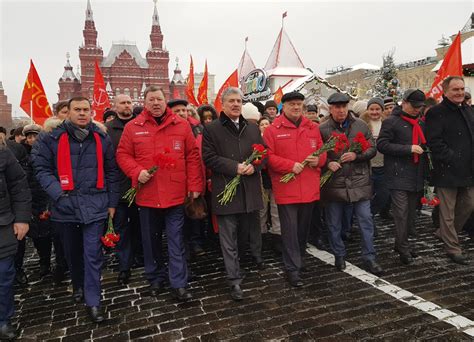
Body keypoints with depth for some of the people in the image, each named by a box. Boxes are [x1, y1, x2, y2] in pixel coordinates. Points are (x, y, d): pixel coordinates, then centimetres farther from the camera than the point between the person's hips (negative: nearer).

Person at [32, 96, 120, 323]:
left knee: (92, 254, -2)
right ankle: (78, 285, 44)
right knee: (72, 252, 19)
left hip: (95, 204, -1)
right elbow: (41, 169, 0)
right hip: (65, 205, 1)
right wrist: (57, 192, -14)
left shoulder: (102, 139, 4)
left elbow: (112, 172, 7)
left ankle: (93, 301, 10)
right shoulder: (52, 139, -1)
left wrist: (112, 202, 5)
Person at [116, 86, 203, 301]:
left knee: (176, 242, 3)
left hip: (175, 194, -1)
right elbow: (123, 155, 5)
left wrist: (195, 185, -2)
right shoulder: (132, 127, 3)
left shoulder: (181, 125, 2)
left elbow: (192, 157, 2)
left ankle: (178, 285, 13)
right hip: (147, 194, 1)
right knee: (151, 240, 15)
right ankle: (156, 278, 34)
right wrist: (137, 172, -13)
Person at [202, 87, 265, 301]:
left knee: (252, 228, 21)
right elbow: (209, 157, -9)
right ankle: (235, 281, 13)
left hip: (250, 189, 4)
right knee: (229, 239, 3)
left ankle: (257, 258, 48)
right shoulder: (211, 129, -1)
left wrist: (253, 166, -11)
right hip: (225, 191, -4)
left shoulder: (253, 129, 12)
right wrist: (235, 167, -17)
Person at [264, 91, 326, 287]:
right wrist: (291, 165, -18)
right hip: (286, 188, -4)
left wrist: (318, 160, -6)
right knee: (290, 230, 1)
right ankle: (293, 268, 13)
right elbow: (268, 157, -10)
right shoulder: (273, 130, -4)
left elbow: (322, 151, 16)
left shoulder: (313, 128, 10)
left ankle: (300, 260, 38)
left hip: (309, 188, 5)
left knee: (304, 228, 18)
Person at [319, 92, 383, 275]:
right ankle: (339, 255, 29)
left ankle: (369, 258, 19)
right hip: (333, 183, -1)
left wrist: (356, 155, -14)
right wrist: (328, 163, -16)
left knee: (366, 220, 5)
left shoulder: (361, 125, 3)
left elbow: (372, 149, 5)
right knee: (334, 223, 11)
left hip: (359, 181, 1)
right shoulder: (322, 129, -2)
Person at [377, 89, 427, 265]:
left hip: (416, 176, 7)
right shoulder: (391, 122, -6)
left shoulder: (421, 123, 17)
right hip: (398, 176, -7)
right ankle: (403, 249, 5)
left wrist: (424, 150, 9)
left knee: (411, 213, 13)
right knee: (401, 213, -6)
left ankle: (401, 243, 26)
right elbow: (381, 145, -15)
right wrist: (408, 149, -18)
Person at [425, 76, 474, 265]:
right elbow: (434, 142, -18)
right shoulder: (436, 113, -11)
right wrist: (452, 159, -20)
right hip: (448, 171, -8)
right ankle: (453, 249, 17)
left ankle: (445, 233, 36)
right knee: (448, 212, 3)